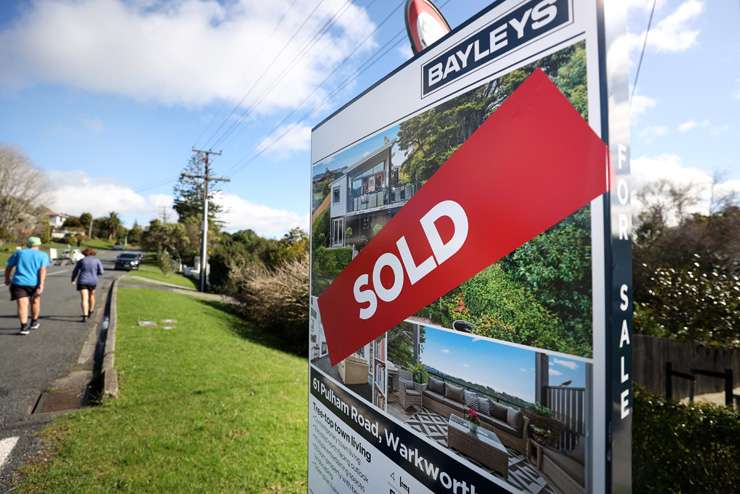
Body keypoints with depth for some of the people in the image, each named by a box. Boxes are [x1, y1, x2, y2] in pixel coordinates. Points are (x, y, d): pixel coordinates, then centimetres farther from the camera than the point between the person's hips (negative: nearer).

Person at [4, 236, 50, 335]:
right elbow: (43, 269, -11)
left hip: (19, 282, 0)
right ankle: (34, 322, 34)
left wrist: (7, 279, 26)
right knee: (35, 301, 21)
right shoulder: (43, 255, 3)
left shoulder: (19, 252, 10)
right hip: (34, 283, 0)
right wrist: (41, 285, -16)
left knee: (22, 305, -4)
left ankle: (24, 327, -16)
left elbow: (8, 267, 10)